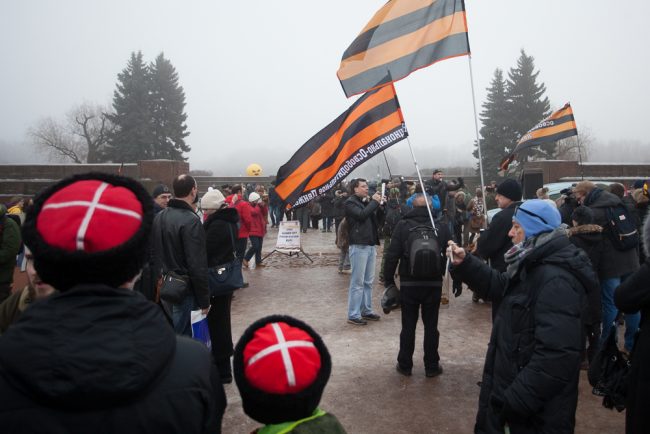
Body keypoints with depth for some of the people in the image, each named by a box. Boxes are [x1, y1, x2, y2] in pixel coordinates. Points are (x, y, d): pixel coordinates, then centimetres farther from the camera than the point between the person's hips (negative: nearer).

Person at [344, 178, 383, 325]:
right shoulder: (350, 203, -3)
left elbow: (377, 218, 19)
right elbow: (362, 215, -19)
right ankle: (353, 315, -2)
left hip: (371, 245, 8)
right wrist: (374, 202, -11)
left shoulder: (366, 202, 20)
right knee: (357, 282, -7)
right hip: (359, 245, -8)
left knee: (368, 281, 12)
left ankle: (366, 311, 21)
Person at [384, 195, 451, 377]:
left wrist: (389, 280, 1)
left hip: (409, 283, -1)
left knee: (408, 325, 10)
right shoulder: (441, 227, 0)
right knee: (431, 326, 11)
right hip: (434, 284, 1)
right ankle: (432, 366, 19)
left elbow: (392, 256, -7)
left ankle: (405, 365, 19)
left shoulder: (403, 225, -4)